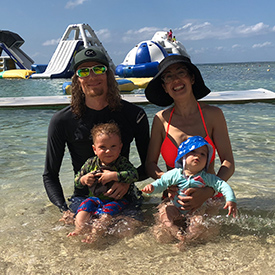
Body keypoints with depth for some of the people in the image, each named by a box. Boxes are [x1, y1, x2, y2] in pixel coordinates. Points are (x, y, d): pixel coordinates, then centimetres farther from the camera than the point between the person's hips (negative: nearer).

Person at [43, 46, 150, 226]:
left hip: (123, 197, 1)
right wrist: (64, 210, -12)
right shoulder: (62, 121, -4)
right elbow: (50, 175, 3)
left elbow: (149, 165, 8)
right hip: (83, 198, 0)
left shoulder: (134, 115, -2)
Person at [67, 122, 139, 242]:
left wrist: (113, 175, -31)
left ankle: (96, 232, -45)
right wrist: (83, 180, -13)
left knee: (107, 210, -31)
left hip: (117, 199, -4)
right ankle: (78, 229, -34)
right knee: (85, 205, -22)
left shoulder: (122, 162, -8)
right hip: (96, 198, 4)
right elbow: (76, 182, 12)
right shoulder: (91, 163, 3)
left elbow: (134, 175, -26)